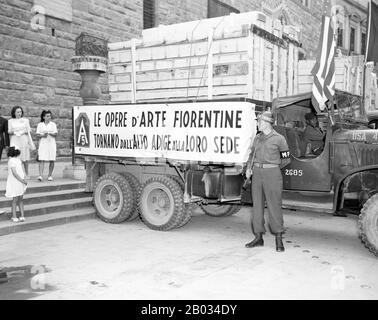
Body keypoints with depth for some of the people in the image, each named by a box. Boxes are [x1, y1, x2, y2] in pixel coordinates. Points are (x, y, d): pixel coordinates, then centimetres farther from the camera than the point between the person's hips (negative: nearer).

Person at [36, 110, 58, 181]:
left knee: (52, 160, 0)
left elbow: (55, 134, 0)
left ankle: (50, 175, 11)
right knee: (41, 160, -11)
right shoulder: (40, 125, 9)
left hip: (51, 143, 1)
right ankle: (41, 175, -14)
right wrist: (42, 135, -12)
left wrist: (49, 133, -17)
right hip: (43, 144, -1)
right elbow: (37, 135, 6)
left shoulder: (53, 124, 8)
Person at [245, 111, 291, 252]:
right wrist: (248, 168, 9)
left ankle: (279, 240, 4)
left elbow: (286, 159, 4)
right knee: (257, 205, 7)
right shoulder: (257, 138, 12)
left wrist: (272, 167, 6)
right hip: (257, 173, 6)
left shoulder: (279, 139, -4)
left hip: (272, 174, -5)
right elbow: (252, 155, 23)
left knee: (274, 206, -4)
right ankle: (258, 238, 16)